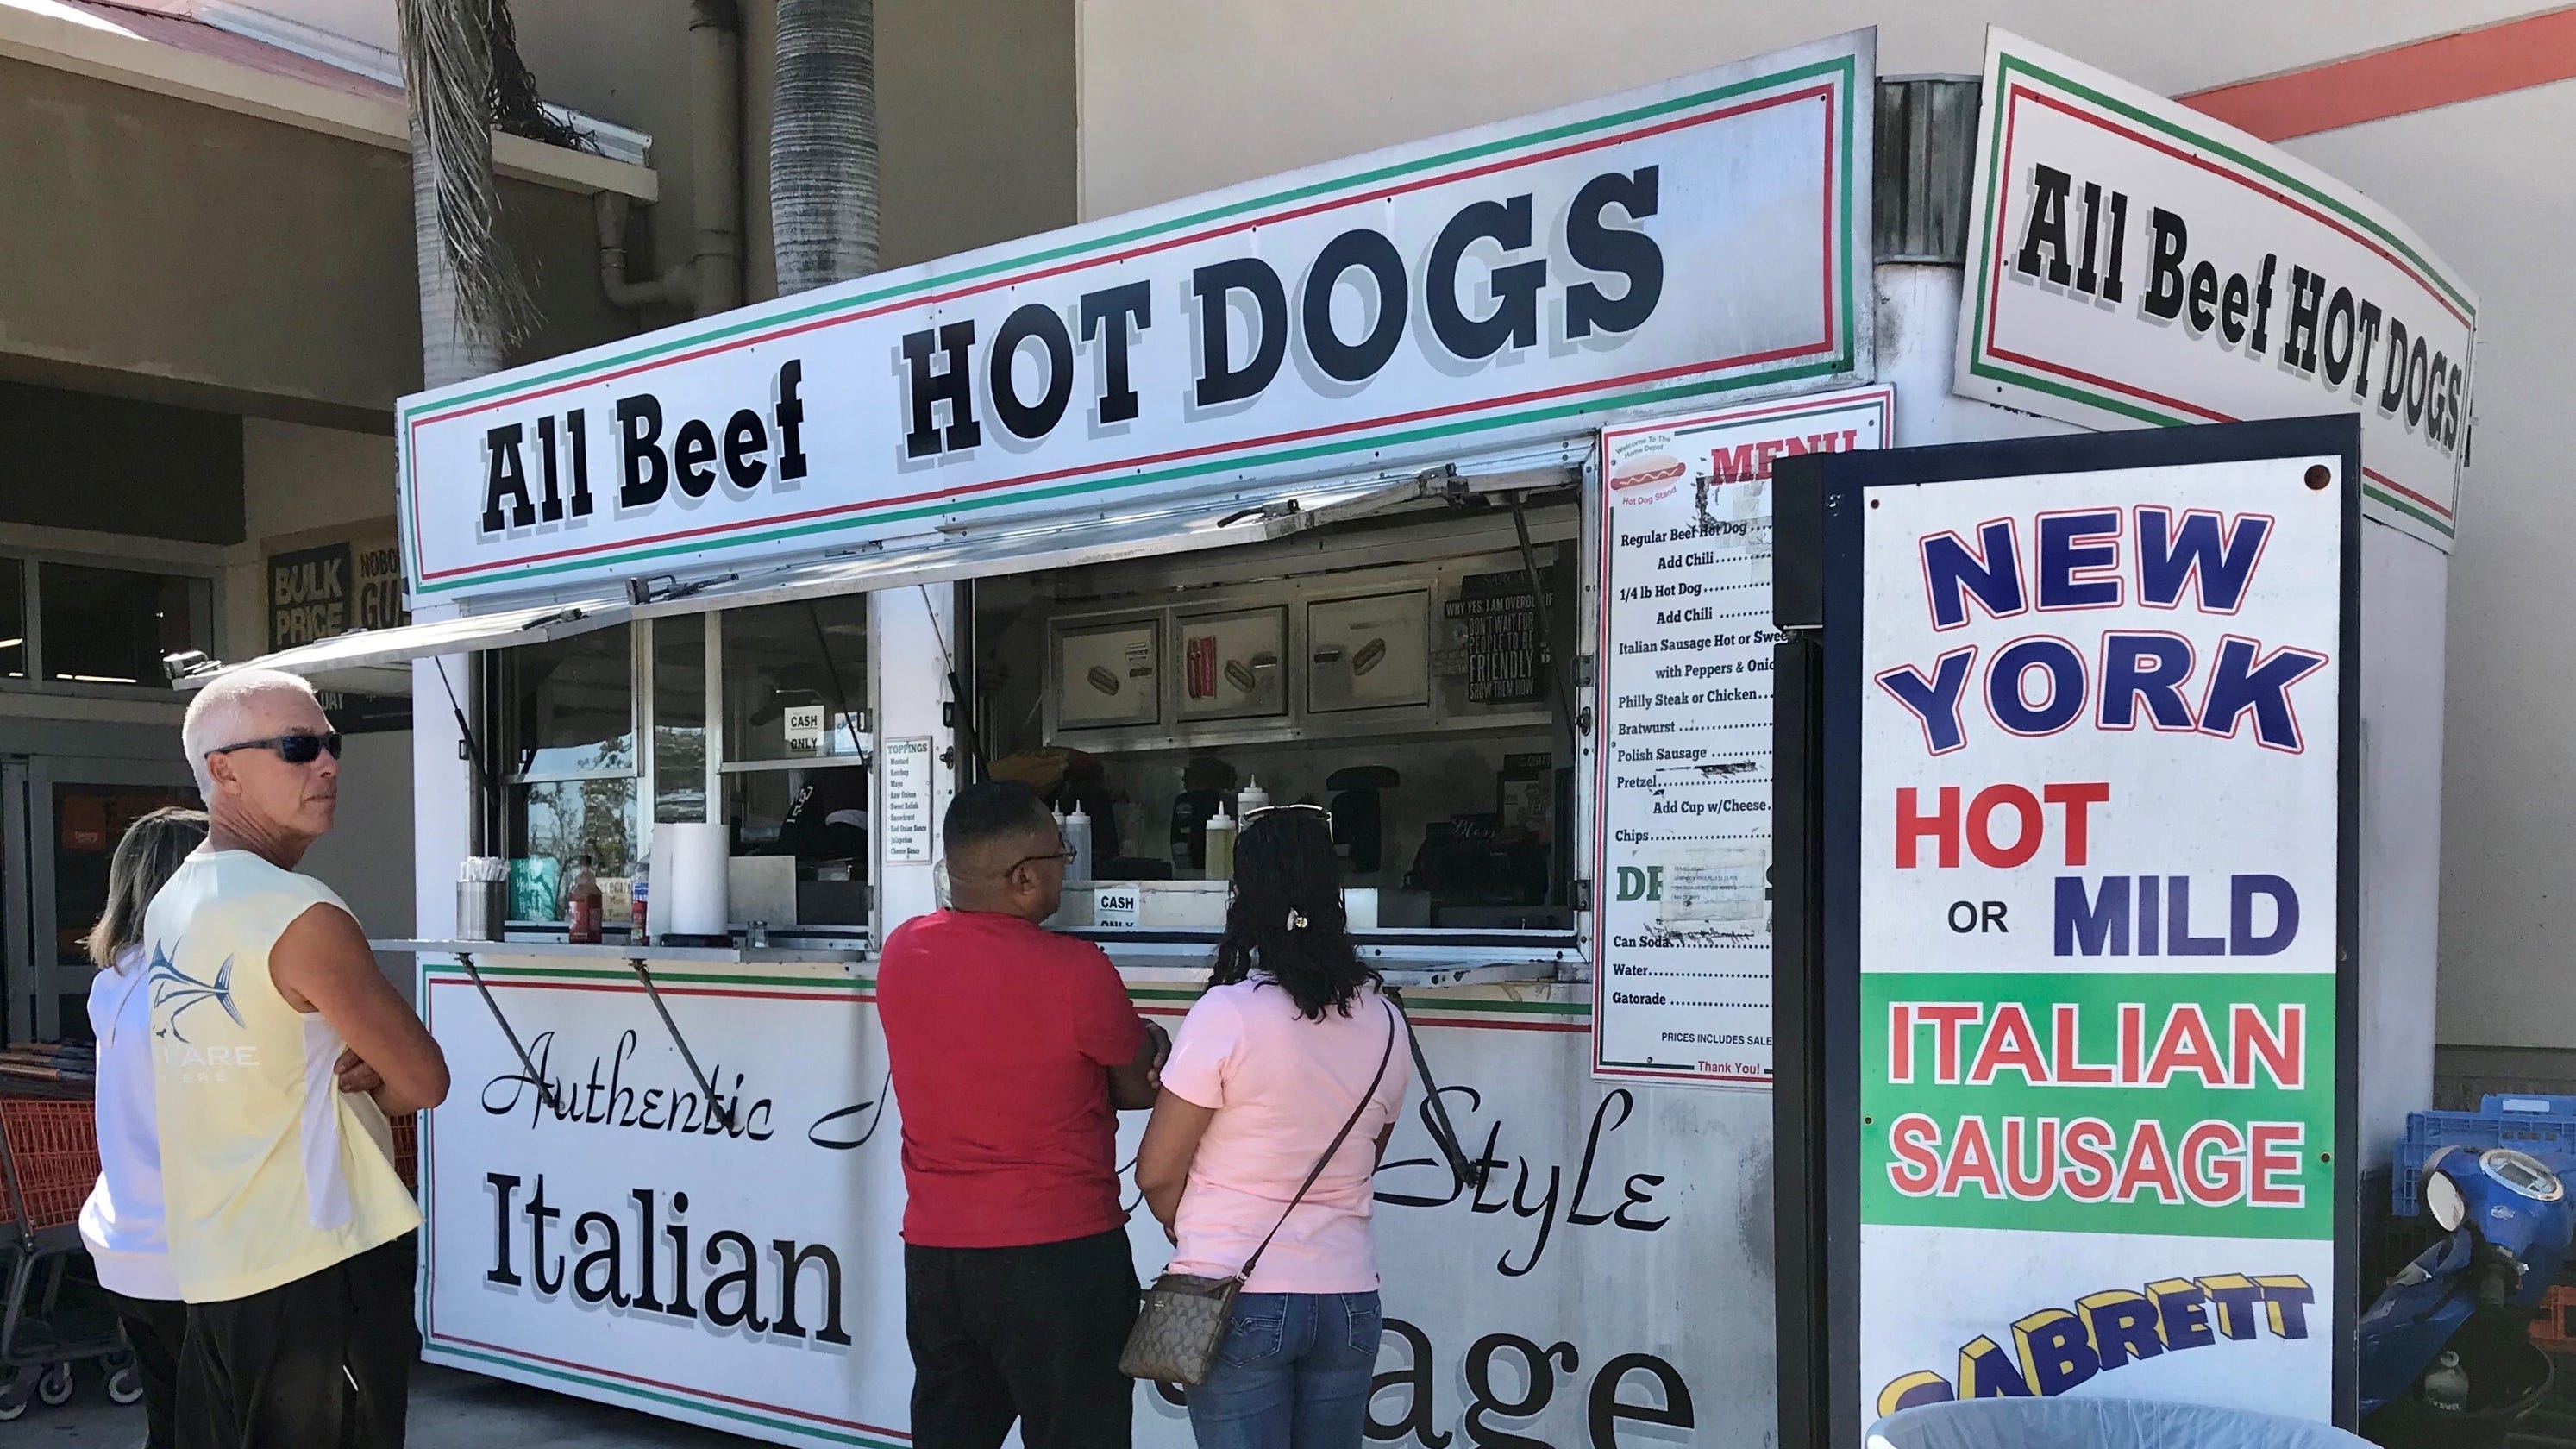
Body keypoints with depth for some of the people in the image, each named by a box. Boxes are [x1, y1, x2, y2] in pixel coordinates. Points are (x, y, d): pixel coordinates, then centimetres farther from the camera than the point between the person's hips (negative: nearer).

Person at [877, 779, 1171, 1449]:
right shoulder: (1075, 971, -18)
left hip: (933, 1252, 6)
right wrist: (1152, 1042, 14)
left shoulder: (901, 951, 1)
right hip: (1059, 1255, -6)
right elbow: (1141, 1088, -5)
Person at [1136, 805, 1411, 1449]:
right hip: (1348, 1297, 5)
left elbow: (1156, 1174, -8)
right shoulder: (1384, 1021, 0)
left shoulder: (1228, 1012, -15)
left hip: (1239, 1299, -4)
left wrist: (1194, 1233, 11)